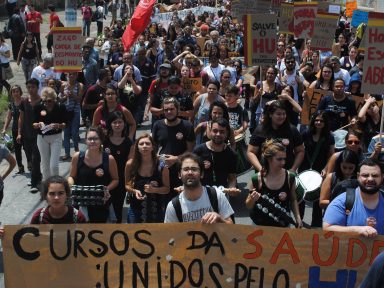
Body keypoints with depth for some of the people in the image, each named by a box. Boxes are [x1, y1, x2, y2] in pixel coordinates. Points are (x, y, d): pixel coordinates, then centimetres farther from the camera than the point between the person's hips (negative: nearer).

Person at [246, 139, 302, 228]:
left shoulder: (290, 177, -11)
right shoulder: (257, 179, -17)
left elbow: (293, 200, 7)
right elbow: (249, 206, -6)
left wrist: (298, 217, -6)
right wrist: (252, 199, -26)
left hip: (283, 226, 2)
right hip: (260, 226, -2)